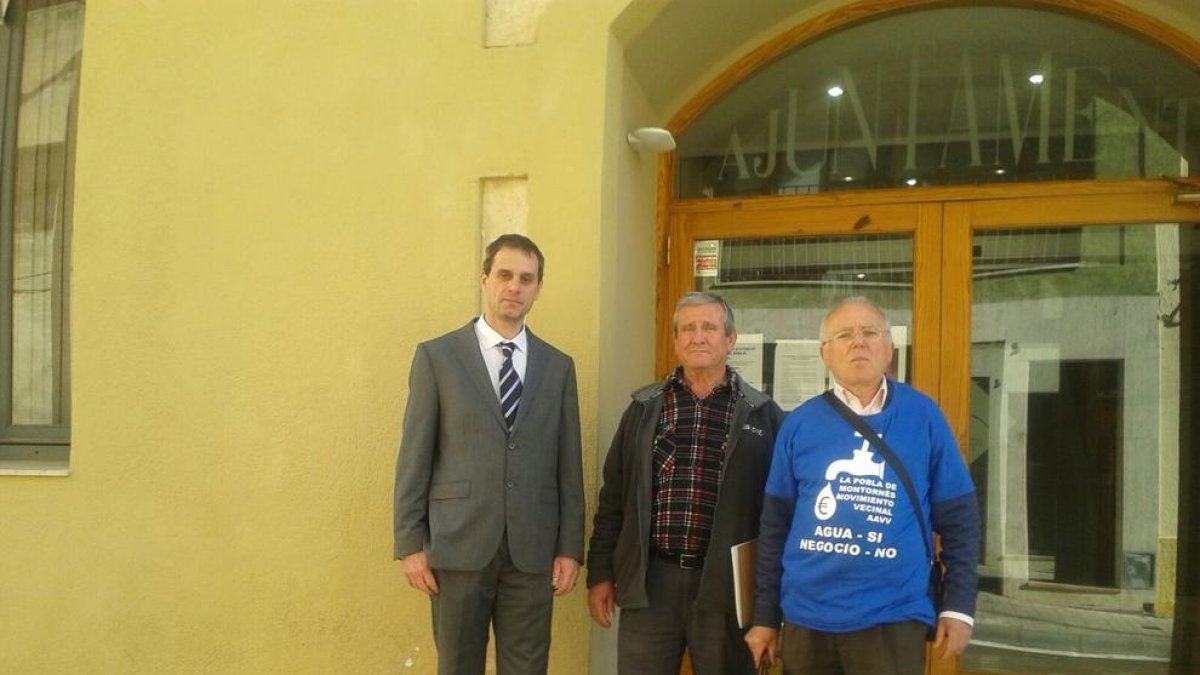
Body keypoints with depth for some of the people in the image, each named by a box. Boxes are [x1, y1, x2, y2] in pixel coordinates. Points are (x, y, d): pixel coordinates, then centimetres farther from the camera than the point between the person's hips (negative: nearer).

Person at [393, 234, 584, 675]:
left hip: (532, 550, 2)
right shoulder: (437, 356, 1)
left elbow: (568, 464, 8)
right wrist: (411, 543, -4)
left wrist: (570, 546, 4)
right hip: (458, 545, -2)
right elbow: (414, 457, 0)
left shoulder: (558, 366, 9)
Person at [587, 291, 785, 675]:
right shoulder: (644, 408, 8)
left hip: (727, 583, -1)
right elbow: (613, 497, 9)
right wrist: (600, 572, 7)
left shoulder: (763, 414, 1)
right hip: (650, 579, 2)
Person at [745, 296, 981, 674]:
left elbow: (958, 518, 3)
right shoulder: (800, 423, 2)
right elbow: (775, 524, 6)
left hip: (892, 619, -2)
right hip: (806, 618, 2)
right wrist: (765, 615, 7)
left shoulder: (923, 416, -1)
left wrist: (959, 605, -1)